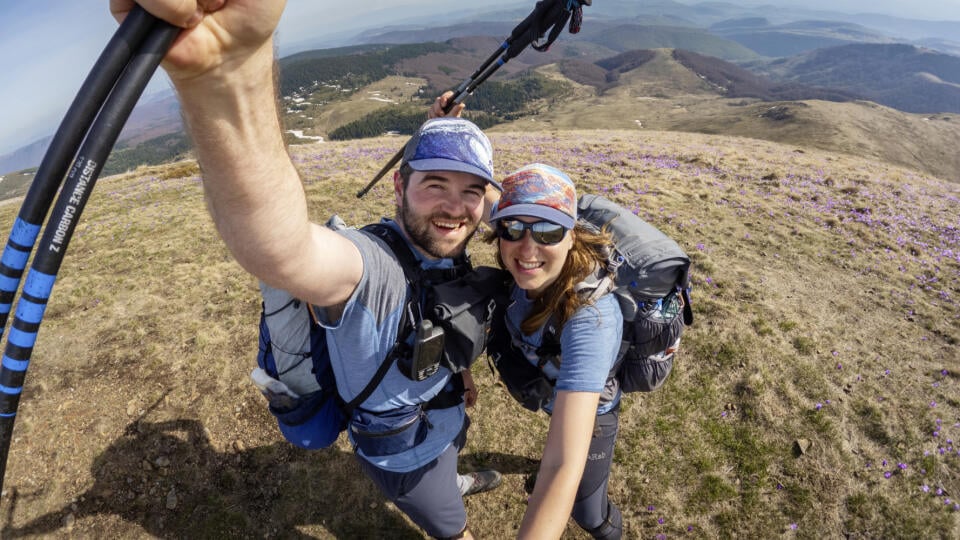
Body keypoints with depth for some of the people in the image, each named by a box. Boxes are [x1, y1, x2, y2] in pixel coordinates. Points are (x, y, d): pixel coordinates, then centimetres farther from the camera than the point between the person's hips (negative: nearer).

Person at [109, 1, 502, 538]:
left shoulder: (449, 256, -15)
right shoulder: (369, 265, -41)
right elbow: (283, 250, -65)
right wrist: (227, 72, -80)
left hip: (442, 410, 8)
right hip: (404, 452, -7)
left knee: (455, 445, 42)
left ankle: (453, 483, 78)